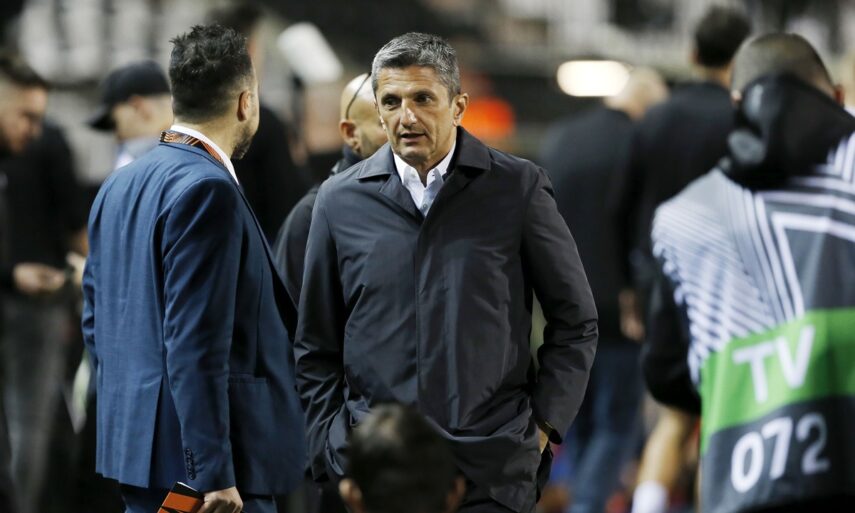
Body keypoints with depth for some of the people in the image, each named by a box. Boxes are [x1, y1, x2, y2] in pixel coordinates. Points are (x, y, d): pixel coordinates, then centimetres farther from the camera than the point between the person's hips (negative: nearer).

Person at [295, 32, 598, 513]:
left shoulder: (518, 188, 2)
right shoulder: (341, 200, 7)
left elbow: (576, 323, 9)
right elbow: (316, 349, 13)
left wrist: (543, 427, 2)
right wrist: (331, 452, 5)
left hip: (492, 472, -1)